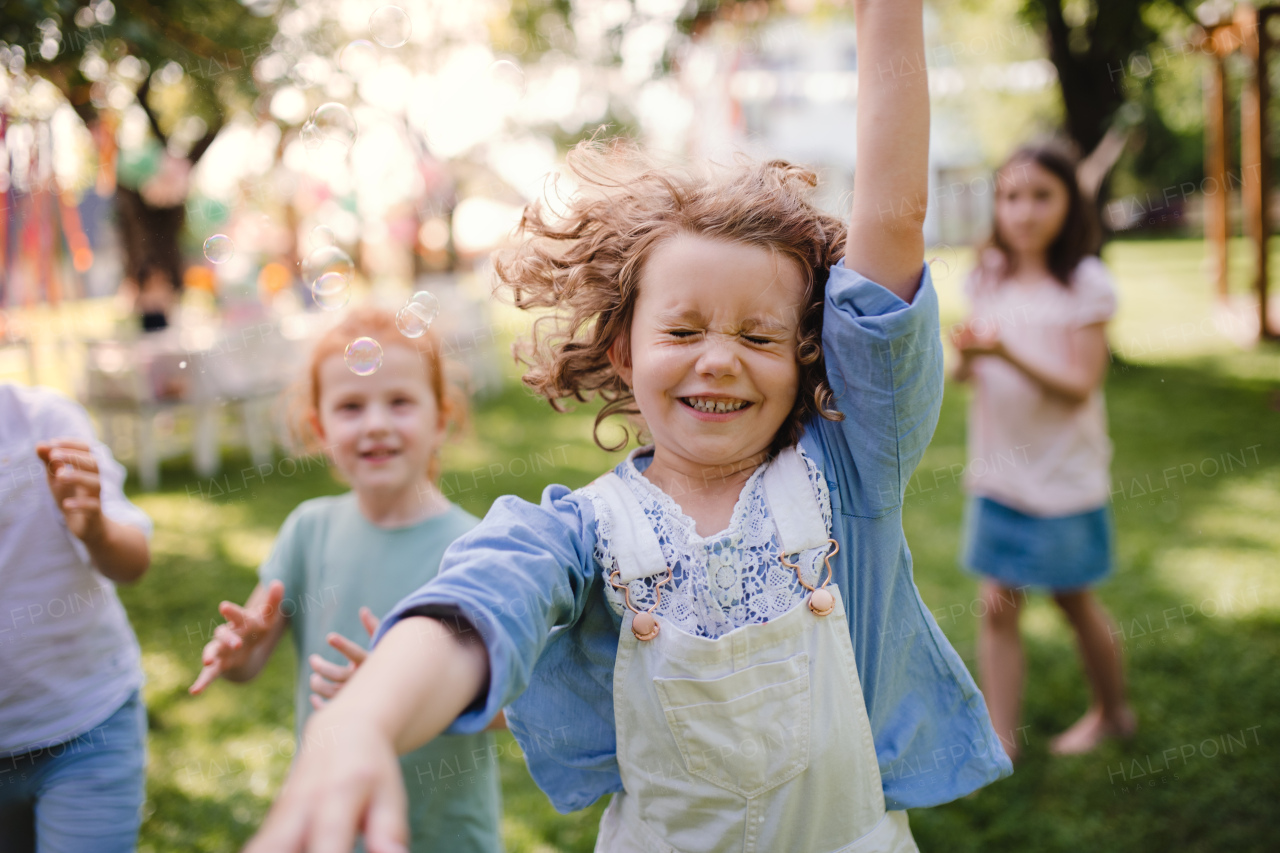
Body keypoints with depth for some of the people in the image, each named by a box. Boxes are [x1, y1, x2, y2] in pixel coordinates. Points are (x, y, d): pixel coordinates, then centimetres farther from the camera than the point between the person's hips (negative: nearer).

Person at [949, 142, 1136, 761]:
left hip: (1064, 472, -4)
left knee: (1073, 599, 13)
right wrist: (965, 355, -14)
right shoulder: (988, 278, 3)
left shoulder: (1087, 285, -11)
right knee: (998, 605, 3)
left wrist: (1007, 353, -29)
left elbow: (1081, 386, -16)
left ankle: (1112, 711, 36)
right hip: (998, 471, 4)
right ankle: (999, 738, 12)